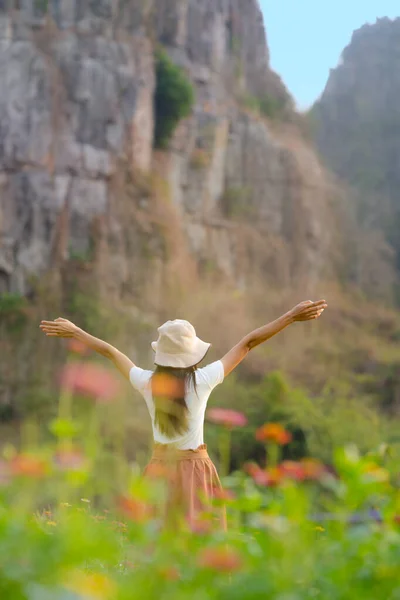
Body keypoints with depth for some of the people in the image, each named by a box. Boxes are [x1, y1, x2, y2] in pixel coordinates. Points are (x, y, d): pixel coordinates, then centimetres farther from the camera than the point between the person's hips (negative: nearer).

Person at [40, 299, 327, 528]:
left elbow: (109, 351, 11)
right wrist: (291, 317, -2)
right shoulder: (203, 381, -9)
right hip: (195, 469, -3)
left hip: (159, 469, 3)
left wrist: (74, 332, 24)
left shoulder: (147, 383, -4)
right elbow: (248, 343, -6)